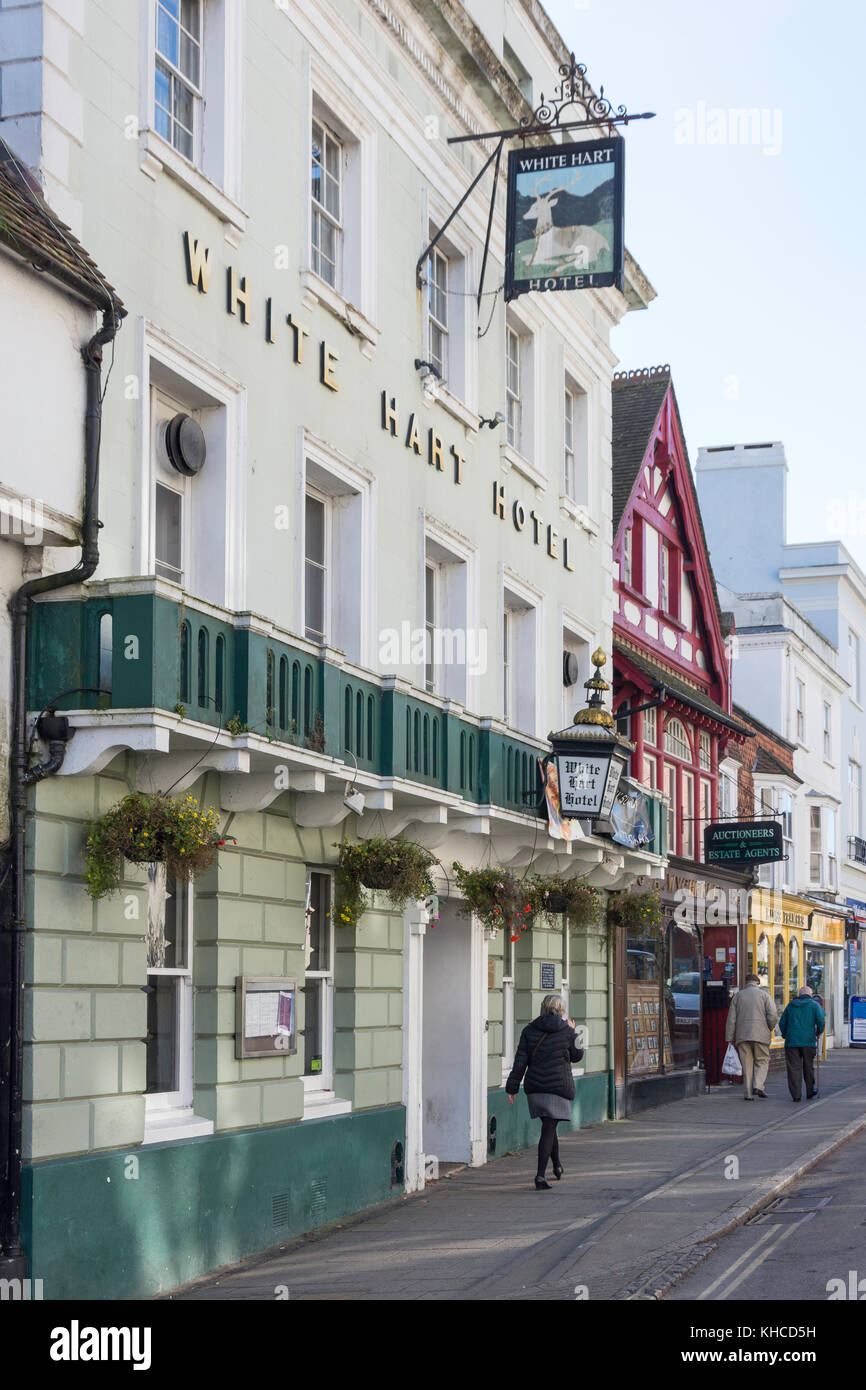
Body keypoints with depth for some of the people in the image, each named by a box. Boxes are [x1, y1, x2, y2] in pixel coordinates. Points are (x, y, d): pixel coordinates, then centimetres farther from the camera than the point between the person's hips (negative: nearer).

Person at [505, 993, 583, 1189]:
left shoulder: (529, 1030, 1)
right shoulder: (567, 1032, -6)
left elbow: (520, 1061, -1)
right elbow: (577, 1055, 10)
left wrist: (512, 1088, 1)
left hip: (535, 1087, 4)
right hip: (559, 1086, -4)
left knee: (549, 1126, 21)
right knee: (549, 1129, -4)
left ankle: (557, 1167, 37)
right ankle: (540, 1175, -14)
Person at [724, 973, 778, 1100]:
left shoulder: (738, 996, 11)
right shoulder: (764, 994, 4)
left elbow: (731, 1019, 7)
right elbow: (773, 1015, -7)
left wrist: (729, 1039, 8)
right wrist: (769, 1029, 10)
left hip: (743, 1036, 2)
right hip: (760, 1035, -2)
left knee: (747, 1064, 5)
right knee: (762, 1061, 9)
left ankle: (748, 1093, 2)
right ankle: (758, 1085, -10)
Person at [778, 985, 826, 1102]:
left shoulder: (791, 1005, 11)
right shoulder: (814, 1005, 3)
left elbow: (782, 1022, 11)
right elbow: (821, 1021, -9)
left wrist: (785, 1035, 24)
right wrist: (819, 1032, 8)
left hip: (792, 1041, 1)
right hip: (808, 1041, -1)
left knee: (794, 1068, 0)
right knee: (808, 1067, 15)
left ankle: (796, 1095, -5)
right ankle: (810, 1092, 25)